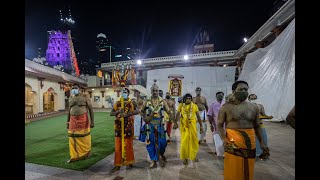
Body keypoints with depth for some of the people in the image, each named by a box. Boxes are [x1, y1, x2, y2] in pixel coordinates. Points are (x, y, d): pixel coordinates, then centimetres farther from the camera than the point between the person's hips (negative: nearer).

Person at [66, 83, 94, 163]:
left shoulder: (85, 96, -6)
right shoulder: (70, 98, 9)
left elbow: (90, 109, -8)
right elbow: (69, 110, 17)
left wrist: (92, 121, -12)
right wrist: (68, 122, 14)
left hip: (83, 120, -4)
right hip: (73, 120, 5)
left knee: (84, 138, 5)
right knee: (73, 138, 7)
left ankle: (86, 154, 26)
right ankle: (74, 156, 21)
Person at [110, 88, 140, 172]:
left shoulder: (131, 103, -2)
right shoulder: (117, 103, 8)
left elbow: (138, 111, -19)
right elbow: (111, 113, 4)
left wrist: (127, 114, -29)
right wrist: (118, 112, -16)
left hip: (128, 126, -3)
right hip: (118, 126, 3)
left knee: (128, 145, 8)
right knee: (118, 145, 7)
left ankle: (129, 162, 26)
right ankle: (118, 164, 18)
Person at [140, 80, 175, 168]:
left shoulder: (163, 101, 0)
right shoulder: (147, 101, 2)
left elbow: (169, 112, -1)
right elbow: (142, 111, 10)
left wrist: (174, 122, -7)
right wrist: (145, 117, -9)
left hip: (160, 125, -1)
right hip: (149, 125, 1)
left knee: (161, 142, 3)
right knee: (150, 143, 5)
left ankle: (161, 154, 36)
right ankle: (153, 161, 23)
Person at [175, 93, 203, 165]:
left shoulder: (194, 106, 1)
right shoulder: (181, 105, 0)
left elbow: (198, 116, 5)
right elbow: (178, 114, -4)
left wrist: (201, 126, 4)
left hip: (192, 125, 1)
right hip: (184, 125, -1)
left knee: (193, 140, 11)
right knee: (184, 141, 1)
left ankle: (193, 155, 36)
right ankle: (185, 158, 20)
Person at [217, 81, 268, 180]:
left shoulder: (254, 107, 6)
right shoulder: (226, 107, -6)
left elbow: (257, 126, 13)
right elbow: (219, 125, -6)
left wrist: (261, 143, 9)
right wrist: (224, 139, -21)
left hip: (250, 141, 4)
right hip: (232, 141, -3)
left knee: (247, 170, 15)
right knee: (233, 171, 4)